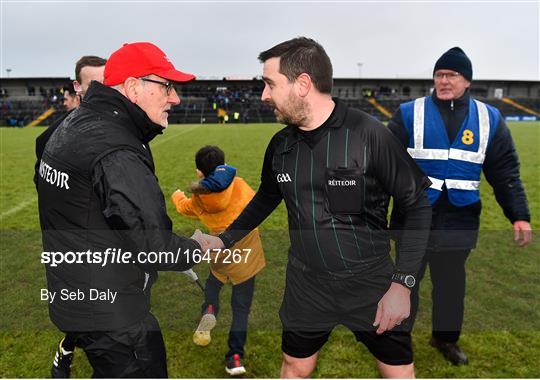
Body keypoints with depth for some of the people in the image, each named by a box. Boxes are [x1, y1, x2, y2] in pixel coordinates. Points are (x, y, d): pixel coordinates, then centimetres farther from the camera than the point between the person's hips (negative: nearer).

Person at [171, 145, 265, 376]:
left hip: (221, 251, 1)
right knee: (241, 306, 7)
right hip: (247, 250, -1)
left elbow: (184, 207, 21)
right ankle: (235, 356, 8)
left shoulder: (198, 199, -3)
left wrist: (177, 196, 42)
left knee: (214, 282, 32)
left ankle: (209, 311, 3)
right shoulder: (238, 184, -9)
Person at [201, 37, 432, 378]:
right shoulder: (280, 144, -3)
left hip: (370, 281, -3)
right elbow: (266, 199, 15)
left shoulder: (368, 133, -18)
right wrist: (225, 240, 12)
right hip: (305, 283, 4)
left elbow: (417, 204, -11)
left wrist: (402, 283, -15)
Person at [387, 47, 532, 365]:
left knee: (451, 281, 15)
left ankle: (446, 337, 37)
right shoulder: (410, 113, -3)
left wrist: (519, 215, -2)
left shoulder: (489, 119, 4)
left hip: (459, 220, 2)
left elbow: (505, 172, 6)